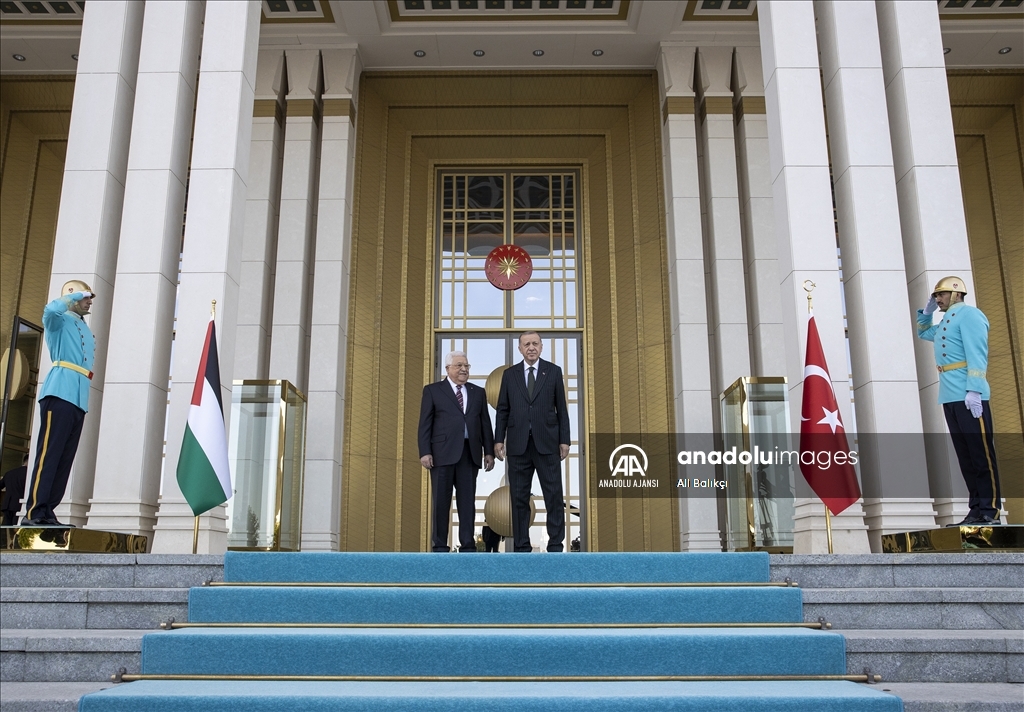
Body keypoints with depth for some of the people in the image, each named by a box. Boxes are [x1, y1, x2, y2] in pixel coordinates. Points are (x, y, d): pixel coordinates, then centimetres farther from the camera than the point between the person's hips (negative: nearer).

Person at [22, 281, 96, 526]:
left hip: (80, 399, 8)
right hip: (60, 393, -8)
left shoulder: (87, 332, 27)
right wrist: (75, 295, -4)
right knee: (48, 453, -13)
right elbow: (51, 309, -18)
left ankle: (47, 512, 5)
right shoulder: (59, 321, 6)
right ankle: (33, 513, -15)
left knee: (65, 459, 3)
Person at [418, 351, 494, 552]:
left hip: (470, 453, 3)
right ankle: (439, 546, 6)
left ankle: (467, 546, 5)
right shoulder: (432, 390, 7)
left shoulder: (478, 392, 17)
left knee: (468, 501, 2)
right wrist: (425, 452, -8)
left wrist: (489, 451, 6)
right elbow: (425, 424, 2)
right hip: (443, 453, -3)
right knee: (441, 501, 1)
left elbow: (485, 424, 14)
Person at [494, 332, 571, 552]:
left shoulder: (553, 371, 5)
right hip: (518, 443, 1)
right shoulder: (509, 374, 8)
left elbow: (561, 408, 4)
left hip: (546, 442, -1)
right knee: (519, 496, 5)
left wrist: (564, 440, -1)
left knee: (554, 495, 0)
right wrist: (499, 439, 0)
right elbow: (503, 410, 8)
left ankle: (555, 544, 7)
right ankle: (521, 545, 12)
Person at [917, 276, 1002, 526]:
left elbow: (977, 354, -13)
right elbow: (923, 332, 45)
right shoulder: (944, 324, 24)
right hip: (950, 398, 9)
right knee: (965, 456, 6)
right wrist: (927, 311, 26)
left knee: (981, 453, -8)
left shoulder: (968, 314, -3)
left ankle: (989, 511, -8)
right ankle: (976, 509, 7)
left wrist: (973, 389, -21)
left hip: (969, 396, -9)